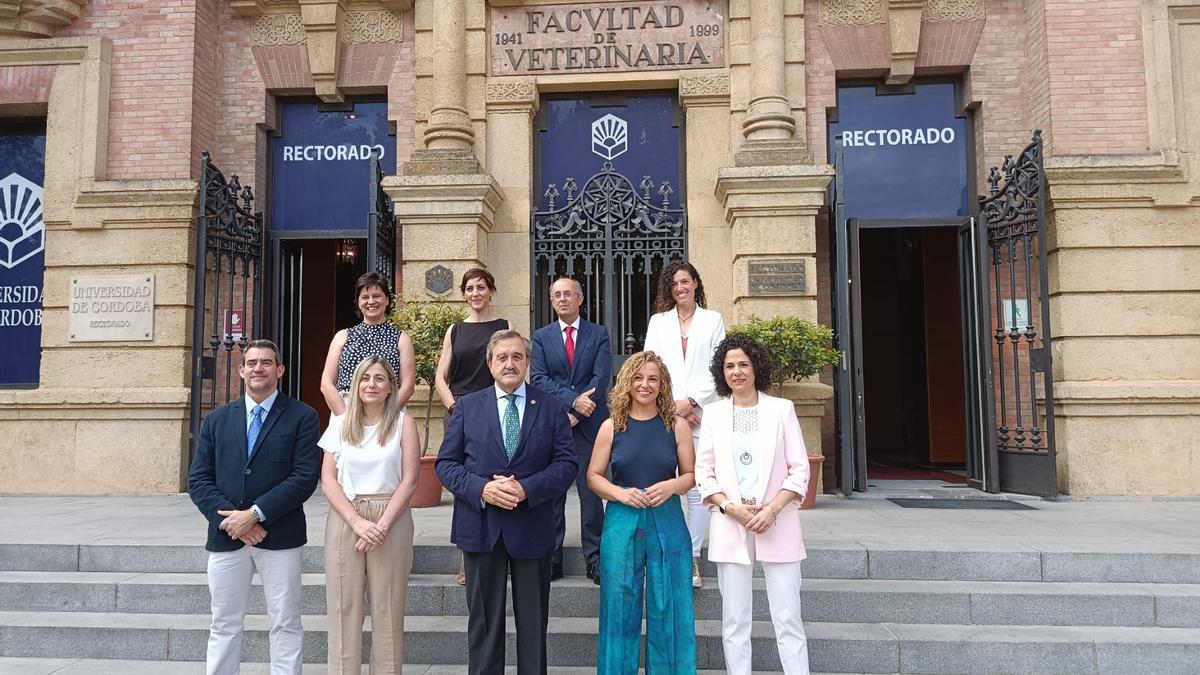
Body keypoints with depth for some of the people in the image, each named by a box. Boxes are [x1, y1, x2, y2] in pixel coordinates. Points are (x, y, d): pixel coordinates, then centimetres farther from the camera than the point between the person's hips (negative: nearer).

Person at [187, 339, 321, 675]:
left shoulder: (302, 417, -2)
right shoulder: (217, 419, 10)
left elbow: (305, 477, -10)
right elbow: (198, 479, 5)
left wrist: (254, 514, -15)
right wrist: (229, 518, -10)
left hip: (279, 536, -3)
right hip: (225, 535, 3)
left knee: (285, 623, 6)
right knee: (224, 623, 13)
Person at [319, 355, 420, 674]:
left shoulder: (404, 423, 3)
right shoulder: (340, 423, 8)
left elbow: (409, 480, -3)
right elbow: (328, 479, 2)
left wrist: (382, 525, -13)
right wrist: (358, 522, -11)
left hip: (391, 521, -1)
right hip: (344, 520, 2)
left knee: (388, 609, 2)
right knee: (344, 607, 4)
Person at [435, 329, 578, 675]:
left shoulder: (552, 408, 2)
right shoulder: (467, 407, 4)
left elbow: (567, 463, -4)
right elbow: (446, 463, 1)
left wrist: (527, 488, -18)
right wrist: (482, 488, -16)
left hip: (532, 527, 0)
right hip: (481, 526, 0)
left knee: (533, 623, 11)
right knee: (484, 622, 11)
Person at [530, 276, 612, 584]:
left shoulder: (599, 334, 7)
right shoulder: (541, 336, 9)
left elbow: (601, 378, -4)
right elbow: (539, 379, -2)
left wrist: (575, 414, -12)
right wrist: (573, 400, -16)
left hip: (589, 424, -1)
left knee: (591, 491, 2)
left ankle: (594, 559, 10)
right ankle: (552, 558, 12)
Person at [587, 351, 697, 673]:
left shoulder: (677, 425, 1)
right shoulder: (612, 426, 1)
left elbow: (691, 475, 6)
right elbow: (593, 476, 5)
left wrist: (672, 486, -15)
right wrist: (620, 493, -12)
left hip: (667, 523, 0)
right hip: (622, 524, 0)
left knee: (667, 608, 7)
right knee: (621, 607, 8)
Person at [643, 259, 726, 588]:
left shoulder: (713, 320, 13)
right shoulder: (658, 321, 16)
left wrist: (691, 403, -7)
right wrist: (672, 406, -4)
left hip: (701, 415, -1)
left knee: (699, 489, -3)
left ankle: (692, 557, 6)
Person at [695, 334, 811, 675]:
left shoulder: (781, 409, 3)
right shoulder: (713, 413, 7)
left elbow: (800, 469, 1)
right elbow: (704, 472, 6)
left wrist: (771, 510, -11)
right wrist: (730, 507, -9)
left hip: (777, 527, -1)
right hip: (730, 526, 1)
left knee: (788, 618, 1)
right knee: (734, 619, 7)